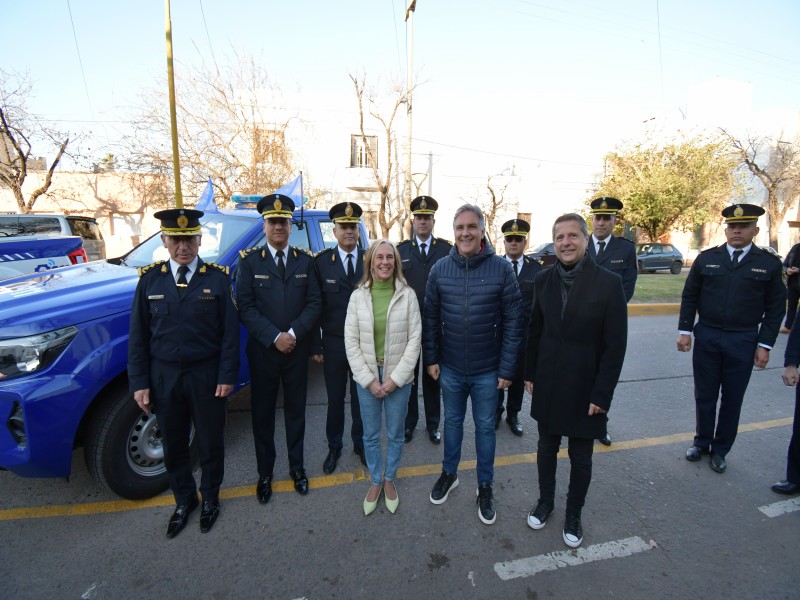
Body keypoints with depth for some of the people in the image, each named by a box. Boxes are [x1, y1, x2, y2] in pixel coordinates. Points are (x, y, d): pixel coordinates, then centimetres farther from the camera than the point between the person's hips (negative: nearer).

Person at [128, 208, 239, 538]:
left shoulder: (218, 277, -6)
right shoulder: (150, 278, 0)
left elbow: (230, 331, -7)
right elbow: (138, 334, 2)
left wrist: (227, 376, -10)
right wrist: (139, 382, -1)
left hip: (207, 375, -2)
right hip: (164, 376, 2)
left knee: (210, 443, 14)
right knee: (173, 445, 18)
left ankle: (210, 497, 38)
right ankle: (183, 500, 41)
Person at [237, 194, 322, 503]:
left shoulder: (305, 260, 4)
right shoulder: (250, 260, -2)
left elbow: (314, 302, -1)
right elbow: (245, 307, -8)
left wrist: (294, 333, -14)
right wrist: (275, 337, -17)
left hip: (297, 350, 1)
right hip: (262, 351, -1)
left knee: (296, 410, 15)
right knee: (262, 414, 12)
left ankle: (297, 467, 33)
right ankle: (264, 474, 30)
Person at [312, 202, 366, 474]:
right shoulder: (321, 262, -4)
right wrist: (315, 346, -6)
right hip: (333, 344, 0)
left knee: (360, 397, 15)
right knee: (335, 399, 14)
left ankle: (360, 443, 36)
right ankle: (334, 447, 34)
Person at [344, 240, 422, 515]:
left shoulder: (407, 295, -8)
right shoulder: (358, 296, -4)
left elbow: (415, 339, -7)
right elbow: (351, 341, -3)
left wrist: (395, 378, -11)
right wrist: (369, 380, -9)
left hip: (398, 378, -1)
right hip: (367, 378, 1)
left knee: (395, 434, 15)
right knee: (370, 435, 15)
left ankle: (389, 479, 39)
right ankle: (375, 481, 38)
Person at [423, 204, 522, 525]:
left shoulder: (501, 268, -11)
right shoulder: (440, 269, -5)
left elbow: (513, 321, -9)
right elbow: (430, 317, 2)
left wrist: (507, 368, -10)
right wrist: (430, 358, 1)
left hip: (487, 370, -2)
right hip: (450, 368, 2)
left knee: (485, 427, 15)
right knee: (452, 422, 20)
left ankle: (485, 486, 36)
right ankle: (449, 474, 42)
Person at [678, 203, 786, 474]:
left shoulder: (769, 264, 0)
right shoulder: (706, 258, 2)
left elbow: (775, 308, 1)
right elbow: (689, 297, 4)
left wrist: (764, 345, -4)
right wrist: (685, 330, -1)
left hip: (743, 342, 0)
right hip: (706, 337, 1)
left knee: (732, 399, 10)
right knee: (705, 395, 11)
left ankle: (720, 450, 27)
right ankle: (702, 442, 30)